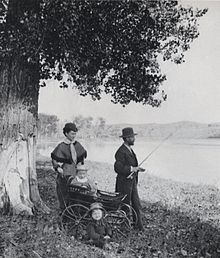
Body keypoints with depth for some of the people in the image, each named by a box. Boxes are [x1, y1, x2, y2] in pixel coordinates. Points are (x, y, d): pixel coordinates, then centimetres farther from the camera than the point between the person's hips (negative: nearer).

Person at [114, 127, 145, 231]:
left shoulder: (130, 150, 12)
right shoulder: (121, 152, -19)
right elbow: (118, 168, -26)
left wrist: (137, 168, 7)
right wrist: (132, 169, -22)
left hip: (132, 182, 9)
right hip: (124, 183, -9)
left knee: (137, 205, 10)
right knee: (125, 207, 6)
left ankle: (139, 226, 20)